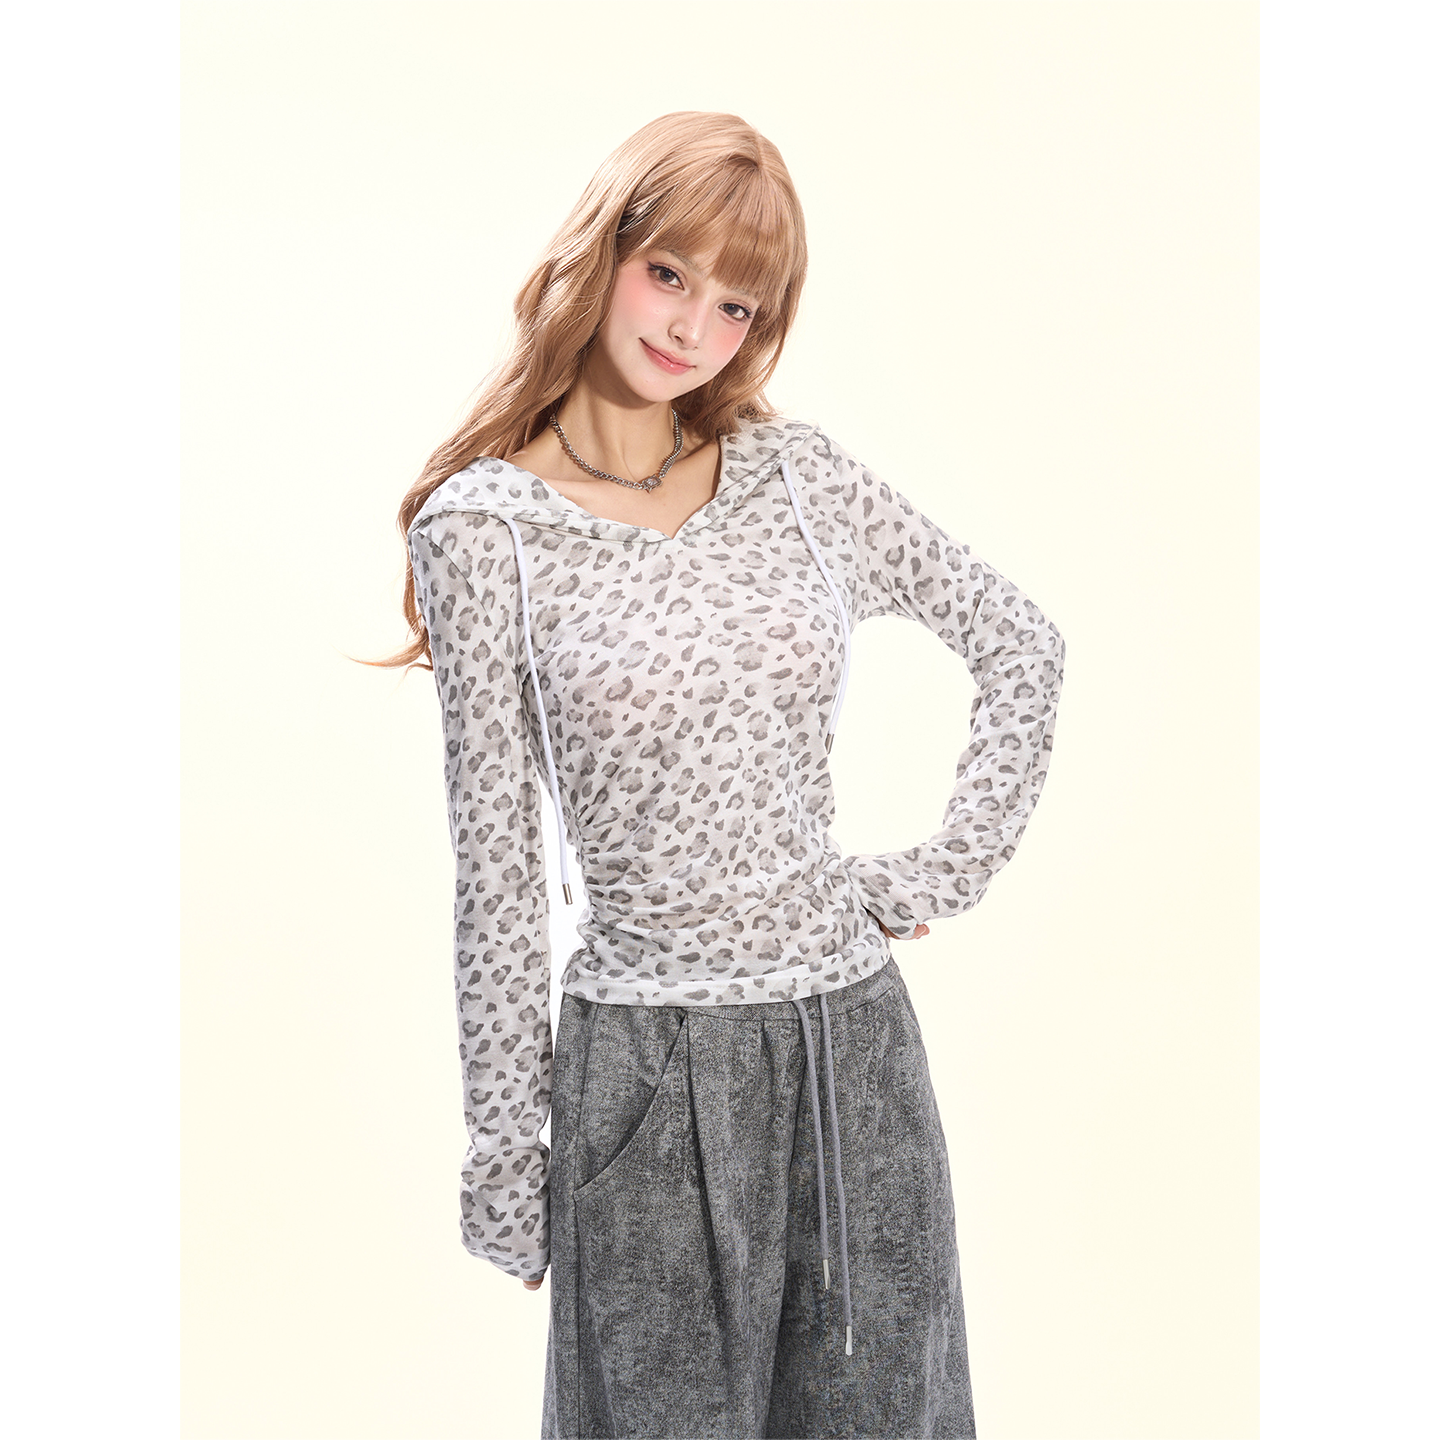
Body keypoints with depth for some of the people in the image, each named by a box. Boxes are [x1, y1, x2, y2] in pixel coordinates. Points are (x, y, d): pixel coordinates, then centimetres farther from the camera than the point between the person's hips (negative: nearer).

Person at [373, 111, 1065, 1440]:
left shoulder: (799, 473, 3)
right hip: (651, 1067, -3)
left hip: (857, 1038, 4)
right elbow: (497, 866, -4)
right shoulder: (483, 524, -5)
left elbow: (1022, 644, 12)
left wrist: (946, 872, 4)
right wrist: (507, 1149, -1)